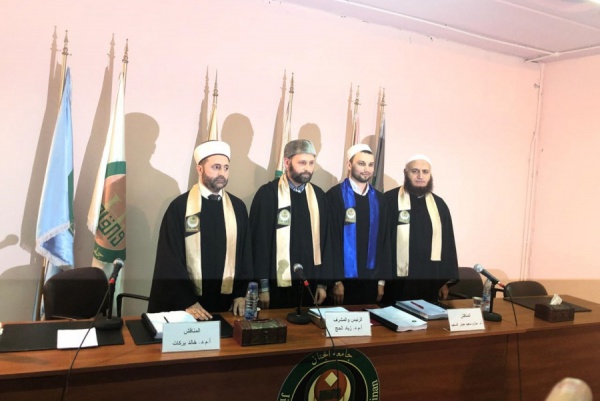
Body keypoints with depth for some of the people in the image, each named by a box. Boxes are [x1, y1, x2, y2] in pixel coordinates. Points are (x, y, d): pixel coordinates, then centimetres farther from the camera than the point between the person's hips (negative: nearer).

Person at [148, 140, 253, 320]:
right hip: (187, 301, -3)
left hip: (226, 301, 3)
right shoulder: (179, 206, -7)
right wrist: (187, 301, -13)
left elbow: (245, 254, 7)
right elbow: (170, 258, -7)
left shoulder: (238, 207, 2)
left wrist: (241, 294, 0)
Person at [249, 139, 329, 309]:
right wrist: (263, 286, -6)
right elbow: (259, 241, -7)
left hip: (310, 284, 4)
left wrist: (322, 282, 8)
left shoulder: (318, 195, 5)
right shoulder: (268, 193, -8)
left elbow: (323, 240, 8)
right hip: (278, 283, -4)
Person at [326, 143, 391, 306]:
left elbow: (385, 241, 10)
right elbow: (331, 240, -10)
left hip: (372, 280, 5)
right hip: (344, 278, -4)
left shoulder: (378, 199, 8)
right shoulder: (335, 195, -8)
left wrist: (382, 280, 6)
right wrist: (336, 280, -12)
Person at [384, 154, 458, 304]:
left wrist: (446, 280, 10)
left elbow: (448, 243, 13)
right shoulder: (389, 200, -6)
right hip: (396, 283, -4)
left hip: (430, 285, 4)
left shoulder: (439, 204, 9)